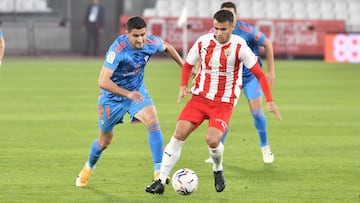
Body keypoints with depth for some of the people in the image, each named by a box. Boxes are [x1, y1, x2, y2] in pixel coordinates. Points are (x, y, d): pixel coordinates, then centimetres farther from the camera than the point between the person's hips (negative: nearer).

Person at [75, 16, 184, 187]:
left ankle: (159, 171, -22)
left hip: (137, 91, 3)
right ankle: (88, 168, 44)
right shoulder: (118, 49, -33)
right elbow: (103, 82, -38)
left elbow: (167, 47, 9)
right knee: (104, 141, 13)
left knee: (153, 122, -24)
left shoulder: (151, 43, -18)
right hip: (113, 96, -3)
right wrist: (128, 94, -48)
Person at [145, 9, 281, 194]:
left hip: (224, 103, -3)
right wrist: (183, 86, -3)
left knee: (212, 139, -23)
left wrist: (269, 101, -17)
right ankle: (161, 181, -4)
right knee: (179, 134, -11)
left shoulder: (239, 47, -12)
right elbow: (188, 65, 14)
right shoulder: (203, 42, -3)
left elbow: (259, 74, -10)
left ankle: (218, 170, 12)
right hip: (200, 97, 3)